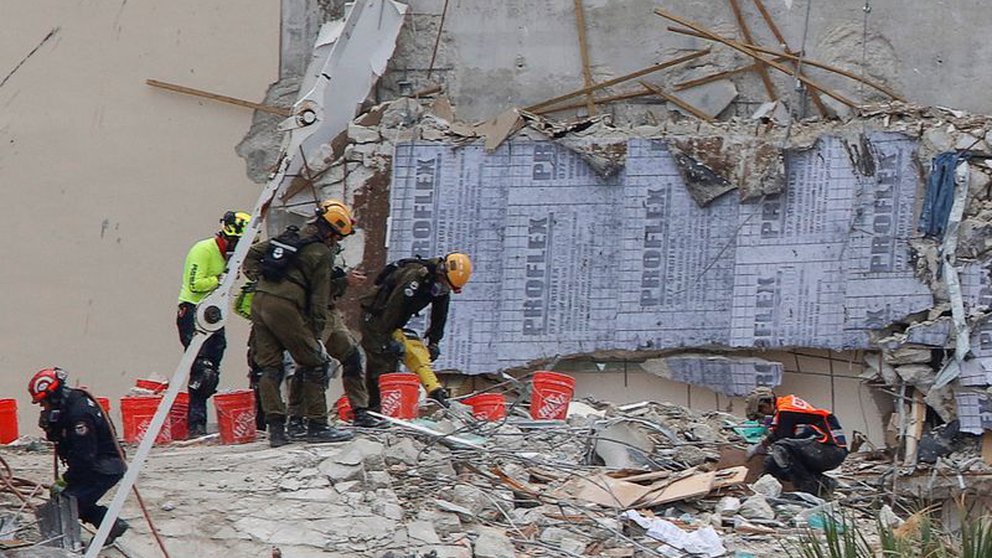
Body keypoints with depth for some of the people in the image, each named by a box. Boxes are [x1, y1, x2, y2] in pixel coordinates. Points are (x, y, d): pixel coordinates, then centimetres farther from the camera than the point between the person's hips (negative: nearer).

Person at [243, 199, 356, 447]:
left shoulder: (287, 236, 18)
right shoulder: (322, 253, -1)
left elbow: (252, 254, 22)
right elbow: (320, 298, -1)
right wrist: (317, 334, 3)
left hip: (259, 302, 7)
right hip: (285, 306, -7)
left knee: (270, 367, 9)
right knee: (315, 364, 4)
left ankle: (275, 428, 3)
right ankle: (317, 425, 4)